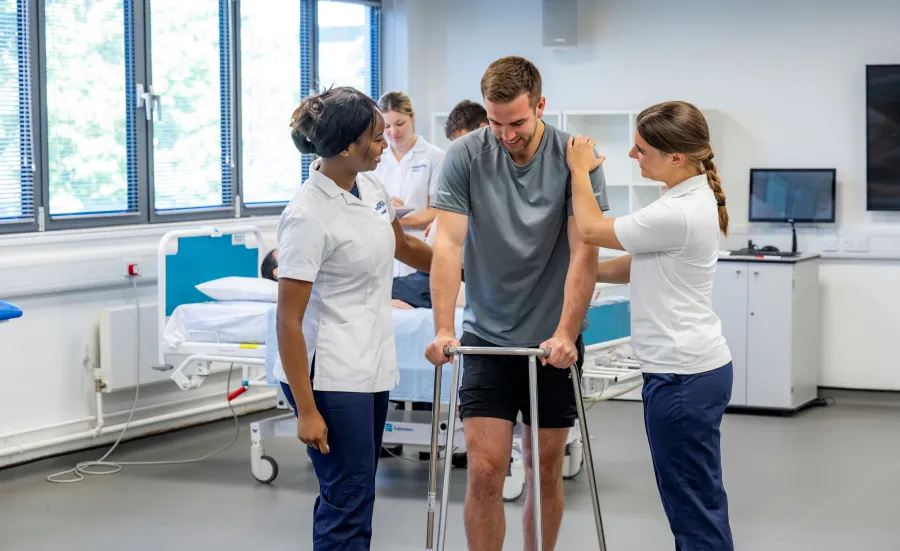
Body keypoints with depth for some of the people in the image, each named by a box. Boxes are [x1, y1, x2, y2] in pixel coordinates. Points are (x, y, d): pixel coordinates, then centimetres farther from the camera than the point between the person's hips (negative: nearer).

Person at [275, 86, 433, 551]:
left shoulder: (369, 186, 4)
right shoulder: (307, 216, -20)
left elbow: (403, 247, 24)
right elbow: (289, 319, -18)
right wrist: (305, 410, -19)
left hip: (370, 370, 8)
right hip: (330, 378, -8)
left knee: (350, 495, 15)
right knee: (348, 505, -5)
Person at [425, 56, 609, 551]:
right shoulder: (465, 156, -8)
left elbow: (583, 252, -14)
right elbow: (448, 243, -14)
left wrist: (565, 333, -24)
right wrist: (443, 329, -25)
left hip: (552, 342, 0)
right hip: (487, 338, 0)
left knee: (546, 471, 8)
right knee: (485, 471, -6)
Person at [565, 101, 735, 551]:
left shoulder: (679, 214, -23)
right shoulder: (693, 198, 9)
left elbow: (591, 230, -11)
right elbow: (637, 265, 17)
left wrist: (580, 170, 3)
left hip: (682, 376, -10)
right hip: (694, 366, 10)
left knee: (694, 510, -2)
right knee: (700, 502, 15)